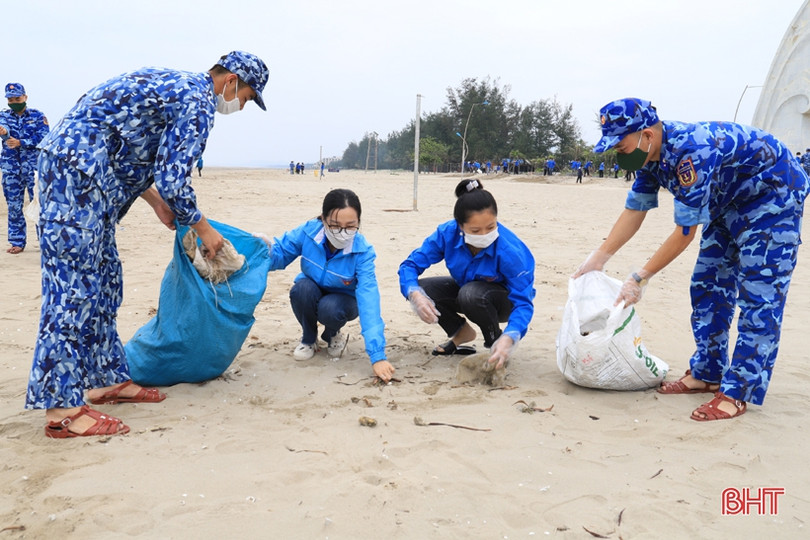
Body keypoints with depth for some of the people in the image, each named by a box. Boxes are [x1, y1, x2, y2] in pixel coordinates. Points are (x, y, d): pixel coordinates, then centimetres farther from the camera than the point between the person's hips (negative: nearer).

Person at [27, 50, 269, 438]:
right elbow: (172, 180, -14)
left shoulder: (173, 84, 22)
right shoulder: (198, 102, -8)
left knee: (102, 279, 12)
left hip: (70, 159, 11)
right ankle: (61, 407, -7)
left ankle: (106, 379, 20)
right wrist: (204, 229, 0)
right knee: (74, 283, -11)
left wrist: (155, 201, 24)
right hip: (78, 168, -11)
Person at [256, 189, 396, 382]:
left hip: (342, 301, -2)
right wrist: (267, 248, -41)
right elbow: (281, 256, -14)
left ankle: (332, 334, 4)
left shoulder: (363, 252, -30)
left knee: (329, 309, -35)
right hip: (310, 296, 2)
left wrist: (377, 355, -47)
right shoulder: (308, 231, -26)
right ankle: (309, 339, -2)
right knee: (302, 288, -33)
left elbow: (369, 301, -39)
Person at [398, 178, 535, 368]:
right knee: (422, 288, -21)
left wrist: (509, 339, -51)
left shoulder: (510, 251, -34)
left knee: (472, 294, -37)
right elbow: (410, 265, -20)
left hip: (505, 300, -4)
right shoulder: (447, 233, -24)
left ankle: (496, 343, -6)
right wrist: (415, 295, -42)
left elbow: (523, 302, -32)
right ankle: (462, 333, 6)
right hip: (465, 288, 4)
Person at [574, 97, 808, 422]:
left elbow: (686, 232, -31)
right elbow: (634, 211, 0)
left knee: (758, 296, -11)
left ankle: (737, 393, -9)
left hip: (774, 192, -9)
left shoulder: (689, 151, -37)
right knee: (708, 287, 8)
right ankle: (707, 374, 17)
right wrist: (598, 258, -4)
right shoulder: (650, 154, -9)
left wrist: (640, 278, -25)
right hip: (730, 201, 9)